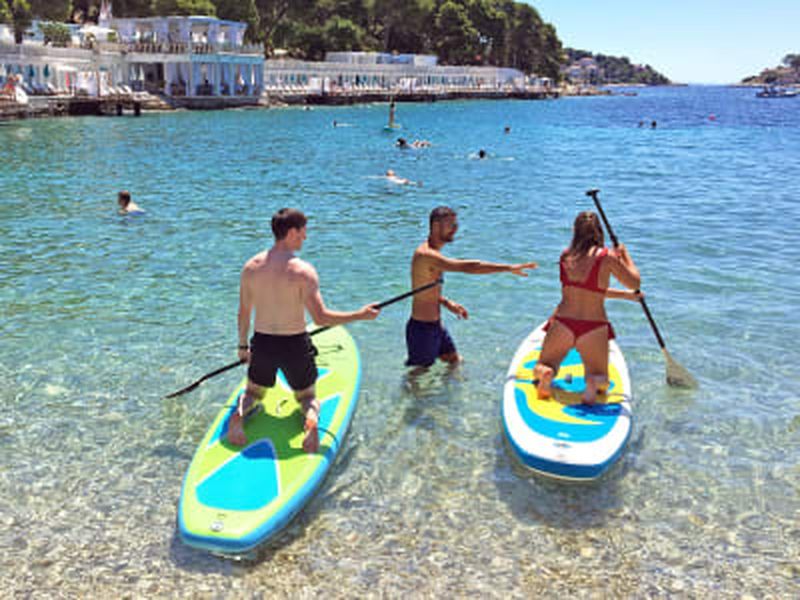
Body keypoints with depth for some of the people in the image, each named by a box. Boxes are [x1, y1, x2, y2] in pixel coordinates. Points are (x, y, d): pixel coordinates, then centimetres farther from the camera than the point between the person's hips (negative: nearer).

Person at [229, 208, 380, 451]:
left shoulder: (251, 267, -4)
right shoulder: (303, 271, -17)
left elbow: (244, 313, 4)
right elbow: (321, 318, -20)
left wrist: (242, 345, 18)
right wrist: (360, 315, -10)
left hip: (262, 343, 3)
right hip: (295, 345, -3)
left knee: (253, 392, 28)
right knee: (307, 396, 21)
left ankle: (239, 413, -7)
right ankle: (311, 418, -15)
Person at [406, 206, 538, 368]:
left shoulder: (431, 253, 8)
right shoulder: (427, 255, -26)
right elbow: (468, 267, -33)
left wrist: (446, 302, 6)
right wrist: (509, 268, -30)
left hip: (435, 325, 10)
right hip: (422, 328, -10)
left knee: (455, 361, 22)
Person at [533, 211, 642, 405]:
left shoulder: (565, 256, 4)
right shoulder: (607, 257, -10)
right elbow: (635, 283, 1)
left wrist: (625, 295, 21)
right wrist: (625, 255, 16)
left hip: (562, 323, 2)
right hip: (593, 328, -2)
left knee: (541, 368, 22)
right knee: (602, 379, 21)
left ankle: (546, 373, -16)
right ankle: (594, 381, -17)